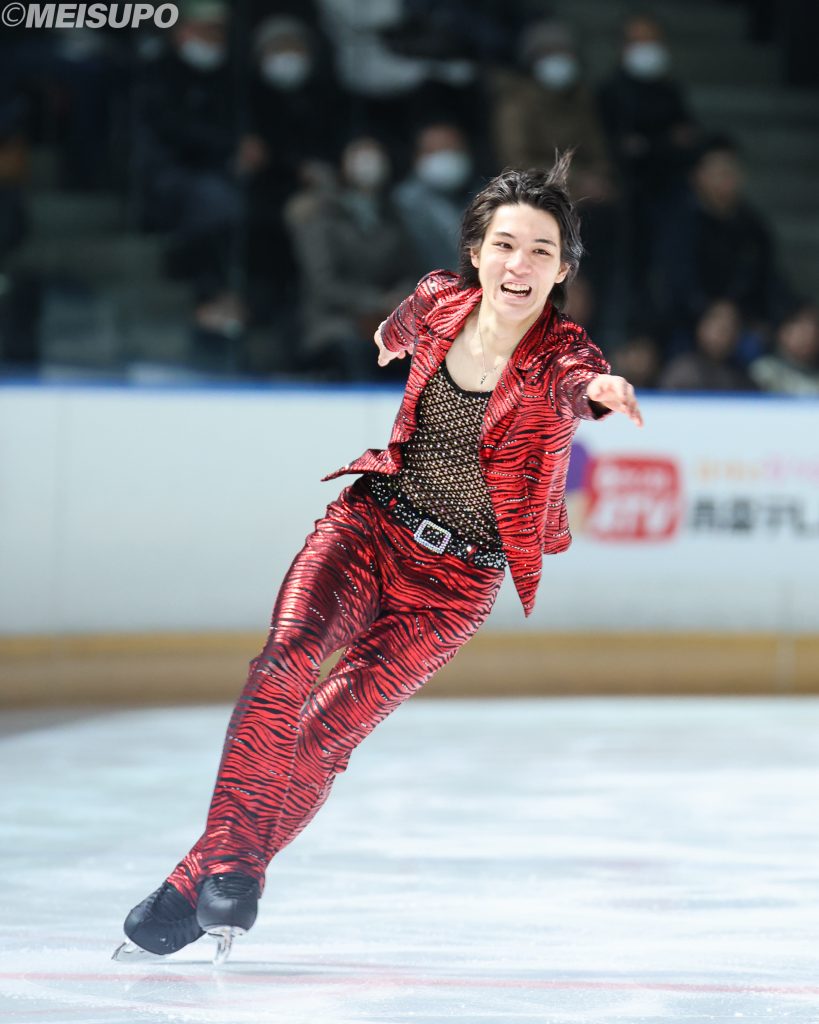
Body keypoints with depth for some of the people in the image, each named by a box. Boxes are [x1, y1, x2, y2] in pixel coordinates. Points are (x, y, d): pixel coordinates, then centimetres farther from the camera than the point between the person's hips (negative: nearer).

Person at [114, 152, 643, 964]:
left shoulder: (559, 354, -15)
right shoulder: (440, 301, -3)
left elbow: (574, 385, -41)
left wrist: (598, 391, -66)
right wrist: (390, 338, 47)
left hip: (455, 579, -2)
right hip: (370, 525, 2)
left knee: (324, 740, -7)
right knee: (284, 664, -24)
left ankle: (201, 885, 5)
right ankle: (230, 857, -21)